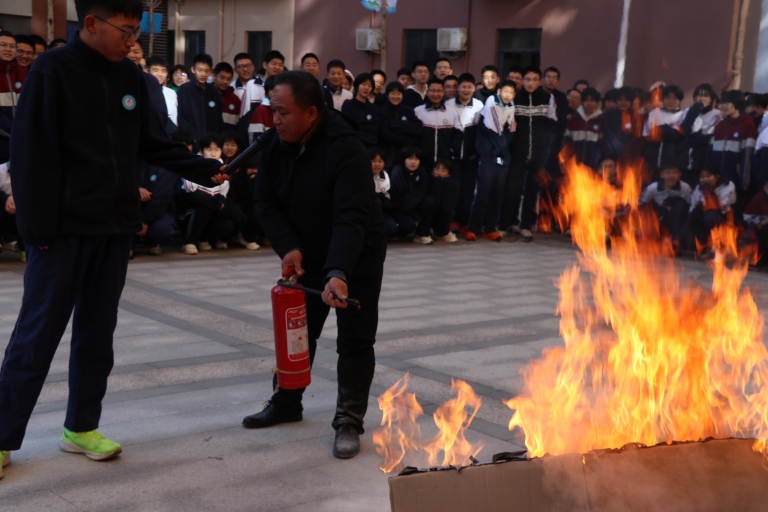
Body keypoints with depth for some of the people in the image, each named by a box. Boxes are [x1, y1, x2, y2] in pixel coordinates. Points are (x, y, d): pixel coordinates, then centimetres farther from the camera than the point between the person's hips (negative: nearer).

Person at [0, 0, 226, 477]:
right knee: (38, 331, -1)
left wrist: (204, 169, -1)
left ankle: (81, 427, 24)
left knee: (97, 331, 11)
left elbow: (155, 144, 13)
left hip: (115, 226, 6)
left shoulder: (131, 76, 9)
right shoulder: (52, 70, -8)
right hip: (64, 227, -5)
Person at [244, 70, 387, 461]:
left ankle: (349, 422, 7)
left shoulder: (346, 149, -30)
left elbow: (351, 218, -37)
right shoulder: (276, 142, -10)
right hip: (305, 256, 6)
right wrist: (289, 247, -21)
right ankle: (285, 403, 33)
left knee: (354, 341, -2)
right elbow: (266, 201, -7)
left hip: (357, 259, -6)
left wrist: (339, 273, -49)